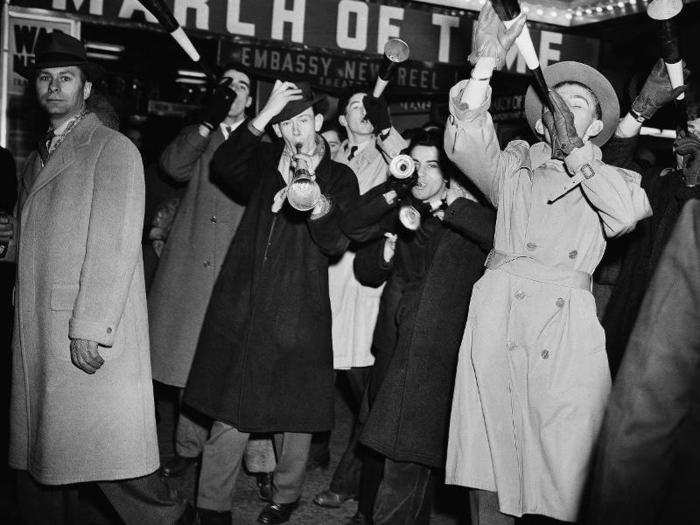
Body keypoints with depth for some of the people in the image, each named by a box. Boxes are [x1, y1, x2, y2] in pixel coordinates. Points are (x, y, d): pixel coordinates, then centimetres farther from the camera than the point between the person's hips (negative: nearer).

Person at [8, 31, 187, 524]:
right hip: (35, 331, 7)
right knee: (34, 451, 11)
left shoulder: (113, 148, -4)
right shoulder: (36, 159, 20)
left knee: (109, 445, -3)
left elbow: (115, 244, -13)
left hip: (91, 335, -7)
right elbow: (33, 242, 16)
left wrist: (89, 327, -18)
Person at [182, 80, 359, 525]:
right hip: (242, 311, 1)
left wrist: (317, 201, -25)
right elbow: (223, 167, -10)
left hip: (298, 315, -1)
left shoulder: (339, 178, 6)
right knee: (230, 416, 2)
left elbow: (336, 245, -7)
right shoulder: (265, 164, 12)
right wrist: (261, 116, -15)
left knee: (294, 417, 8)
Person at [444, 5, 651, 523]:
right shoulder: (515, 164, 19)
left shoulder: (613, 178, 20)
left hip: (568, 324, 1)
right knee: (490, 466, -2)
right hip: (498, 316, 0)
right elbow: (463, 144, 1)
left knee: (567, 472, -6)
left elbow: (623, 216, -2)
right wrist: (486, 64, -7)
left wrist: (574, 149, -1)